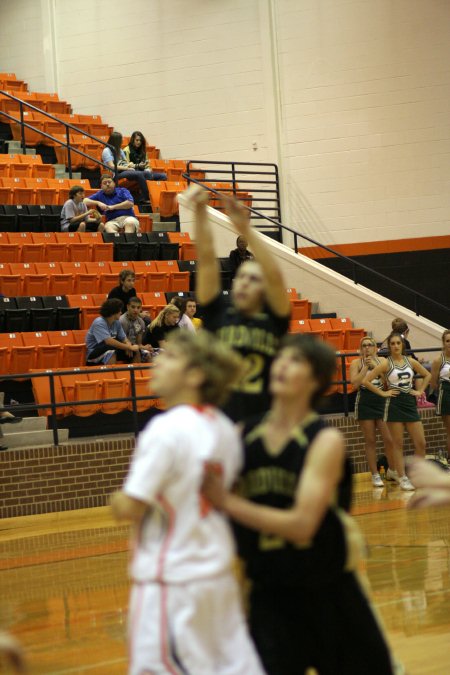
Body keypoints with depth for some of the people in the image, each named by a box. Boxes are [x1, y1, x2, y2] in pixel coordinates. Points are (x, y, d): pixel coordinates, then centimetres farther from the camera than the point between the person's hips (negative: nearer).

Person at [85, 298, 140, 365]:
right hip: (94, 354, -7)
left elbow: (124, 338, 4)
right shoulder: (99, 323, -22)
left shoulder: (117, 322, 2)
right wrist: (129, 347, -30)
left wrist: (129, 346, -21)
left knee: (135, 351, -2)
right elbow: (109, 341, -32)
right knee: (111, 351, -37)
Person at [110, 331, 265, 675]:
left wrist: (118, 501, 3)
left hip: (170, 577, -8)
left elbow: (131, 508, -18)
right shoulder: (224, 428, 5)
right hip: (219, 572, 8)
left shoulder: (166, 429, -18)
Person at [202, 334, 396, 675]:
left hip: (327, 592, -3)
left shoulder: (326, 441, -13)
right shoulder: (245, 435, 0)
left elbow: (302, 525, -23)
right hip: (269, 592, 3)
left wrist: (228, 502, -26)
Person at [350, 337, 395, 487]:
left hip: (382, 402, 1)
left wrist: (375, 365, -13)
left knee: (389, 439, -2)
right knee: (370, 441, 3)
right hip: (365, 405, -1)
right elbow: (355, 383, -12)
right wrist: (366, 366, -12)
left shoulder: (382, 361, 6)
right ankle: (375, 475, 9)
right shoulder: (356, 363, 1)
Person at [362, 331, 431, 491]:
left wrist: (420, 390, 8)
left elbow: (427, 375, 21)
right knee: (398, 444, 0)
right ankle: (402, 477, 6)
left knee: (421, 443, 2)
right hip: (394, 405, -4)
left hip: (410, 403, 4)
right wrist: (382, 393, -9)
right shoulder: (386, 363, -6)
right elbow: (365, 381, -11)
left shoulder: (411, 361, 6)